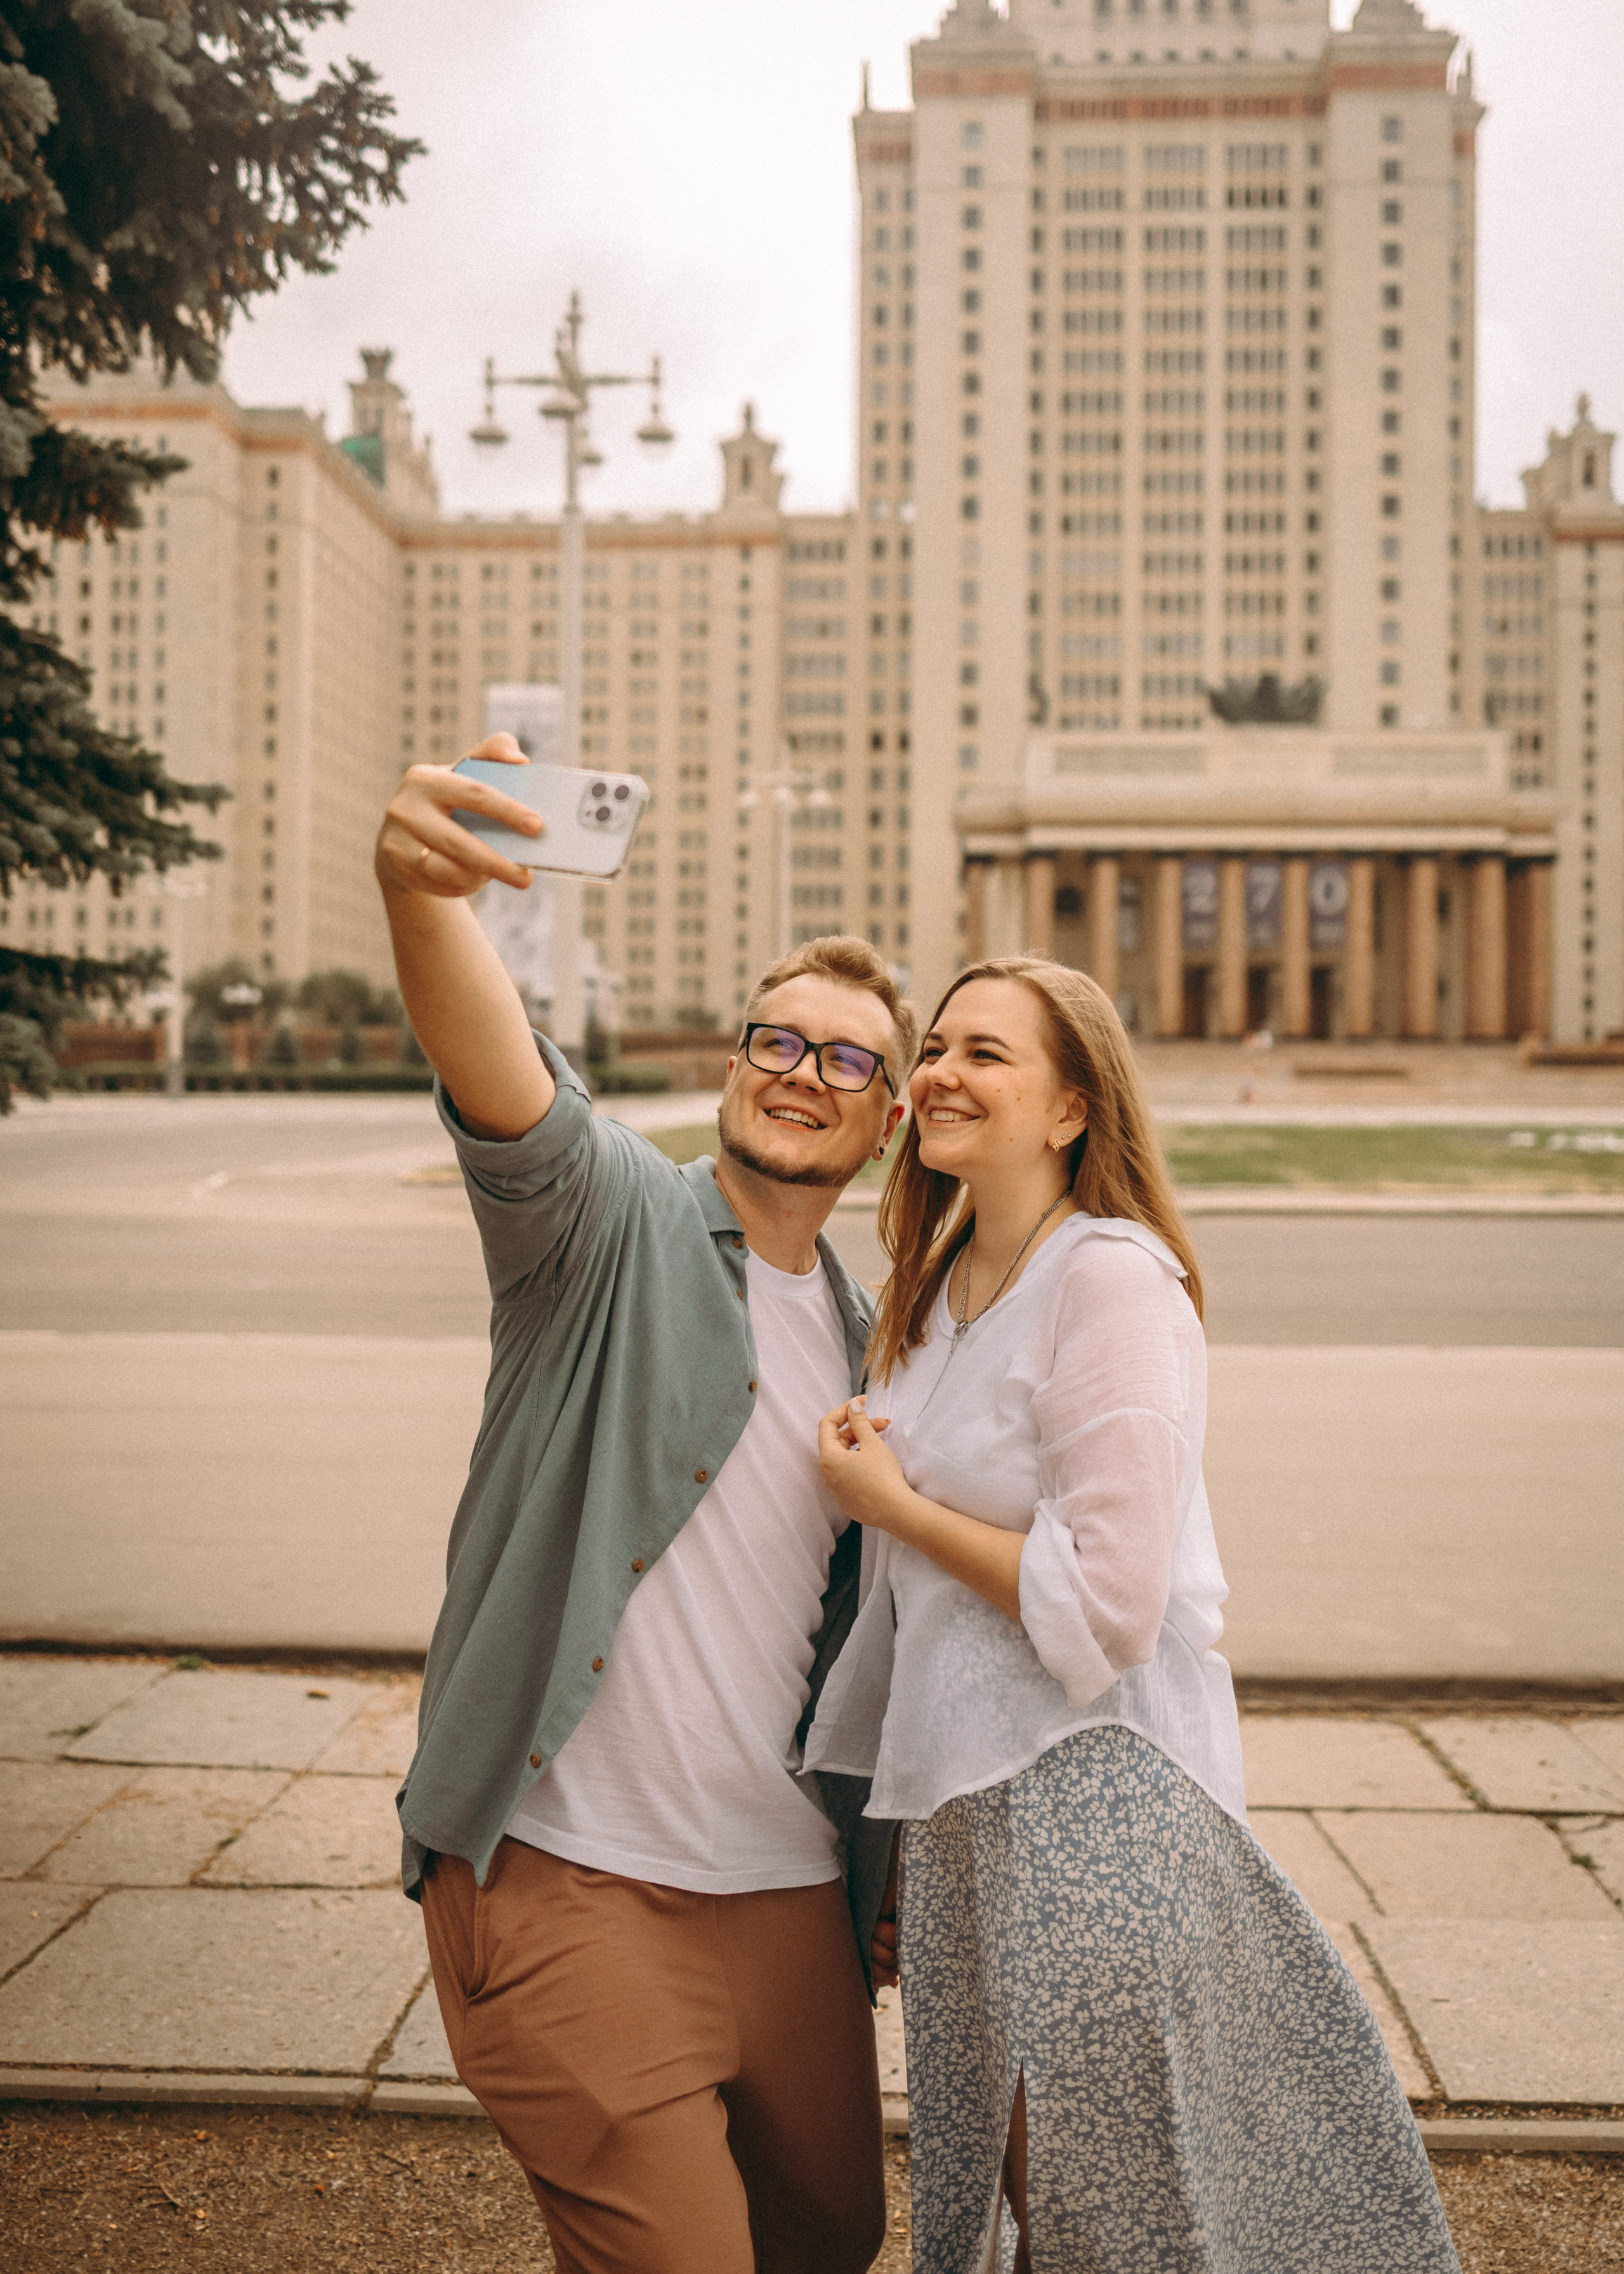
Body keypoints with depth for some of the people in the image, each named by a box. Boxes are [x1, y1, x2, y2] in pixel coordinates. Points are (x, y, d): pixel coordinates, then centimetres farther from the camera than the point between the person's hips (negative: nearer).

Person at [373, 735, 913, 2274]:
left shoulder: (870, 1345, 13)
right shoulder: (613, 1219, -5)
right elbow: (500, 1084, -28)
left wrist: (886, 1875, 18)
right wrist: (422, 891, -49)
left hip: (791, 1896, 6)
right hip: (572, 1885, -6)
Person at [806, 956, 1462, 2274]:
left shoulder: (1113, 1280, -19)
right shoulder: (940, 1289, 9)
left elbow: (1105, 1608, -24)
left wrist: (891, 1503, -15)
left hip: (1092, 1799, -8)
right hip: (967, 1796, 8)